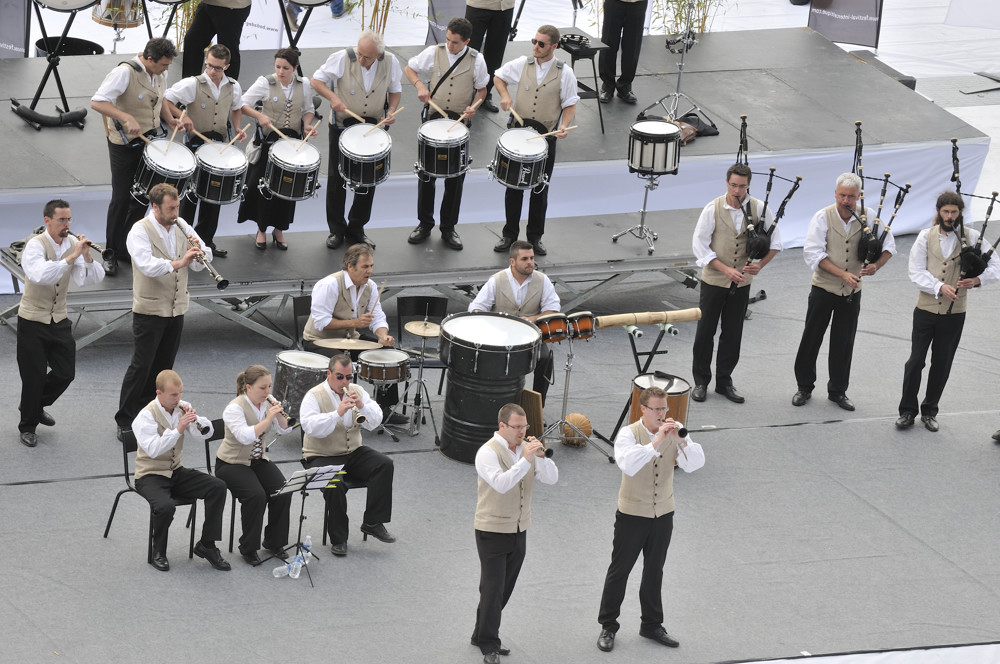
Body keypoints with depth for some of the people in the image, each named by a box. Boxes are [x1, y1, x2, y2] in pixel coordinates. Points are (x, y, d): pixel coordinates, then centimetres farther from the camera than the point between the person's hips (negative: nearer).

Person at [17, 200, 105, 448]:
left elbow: (90, 279, -7)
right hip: (32, 322, -5)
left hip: (59, 320, 6)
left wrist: (87, 256, -25)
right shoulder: (36, 245, -19)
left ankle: (36, 406, 36)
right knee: (33, 376, 2)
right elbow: (41, 275, -39)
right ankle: (27, 427, 21)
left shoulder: (72, 243, -2)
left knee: (66, 372, 9)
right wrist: (71, 257, -39)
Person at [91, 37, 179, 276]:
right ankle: (111, 253, 10)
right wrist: (127, 118, -40)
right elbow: (97, 102, -31)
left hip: (150, 141, 7)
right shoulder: (125, 73, -24)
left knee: (143, 196, 11)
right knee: (121, 198, -1)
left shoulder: (160, 73, 0)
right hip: (124, 146, -7)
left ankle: (126, 247, 24)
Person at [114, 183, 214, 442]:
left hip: (176, 310, 6)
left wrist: (199, 250, -18)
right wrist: (177, 263, -43)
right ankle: (125, 421, 4)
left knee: (163, 366, 13)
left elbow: (200, 264, 5)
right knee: (141, 366, -4)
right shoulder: (140, 231, -14)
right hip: (150, 311, -6)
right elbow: (147, 265, -31)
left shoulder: (181, 227, 5)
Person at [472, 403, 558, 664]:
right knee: (493, 590, -5)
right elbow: (501, 483, -30)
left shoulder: (526, 447, 5)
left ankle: (482, 635, 27)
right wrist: (526, 460, -33)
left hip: (519, 532, 7)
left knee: (504, 589, 14)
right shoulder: (488, 452, -15)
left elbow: (552, 478, 0)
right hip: (493, 532, -7)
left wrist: (541, 456, -17)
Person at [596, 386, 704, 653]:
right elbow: (627, 464, -33)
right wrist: (656, 443, -40)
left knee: (654, 571, 16)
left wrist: (681, 440, -31)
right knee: (619, 570, 5)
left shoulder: (675, 432, -4)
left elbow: (695, 463, -15)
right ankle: (608, 626, 16)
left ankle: (652, 625, 29)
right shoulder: (629, 434, -14)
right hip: (632, 514, -4)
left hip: (663, 514, 4)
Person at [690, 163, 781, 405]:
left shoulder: (758, 209, -6)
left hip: (741, 283, 2)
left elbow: (775, 242, 3)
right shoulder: (713, 209, -12)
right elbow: (699, 245, -11)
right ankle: (701, 382, 15)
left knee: (733, 334, 8)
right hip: (714, 280, -2)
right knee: (705, 331, 3)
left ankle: (724, 382, 20)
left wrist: (760, 265, -13)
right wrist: (726, 269, -18)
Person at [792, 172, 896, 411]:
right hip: (824, 288, -2)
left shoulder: (868, 217, -5)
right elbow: (813, 254, -18)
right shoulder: (823, 217, -12)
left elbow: (889, 245, 2)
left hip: (852, 292, 2)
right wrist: (843, 274, -25)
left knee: (844, 343, 7)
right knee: (811, 338, 5)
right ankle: (804, 387, 19)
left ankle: (838, 391, 19)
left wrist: (876, 265, -19)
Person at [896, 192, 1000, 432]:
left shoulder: (972, 237, -2)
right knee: (915, 361, -2)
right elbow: (917, 272, -8)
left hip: (954, 313, 0)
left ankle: (929, 411, 23)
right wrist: (940, 287, -24)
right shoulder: (926, 237, -2)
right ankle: (907, 411, 10)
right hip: (926, 310, 0)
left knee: (942, 365, 9)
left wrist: (977, 280, -23)